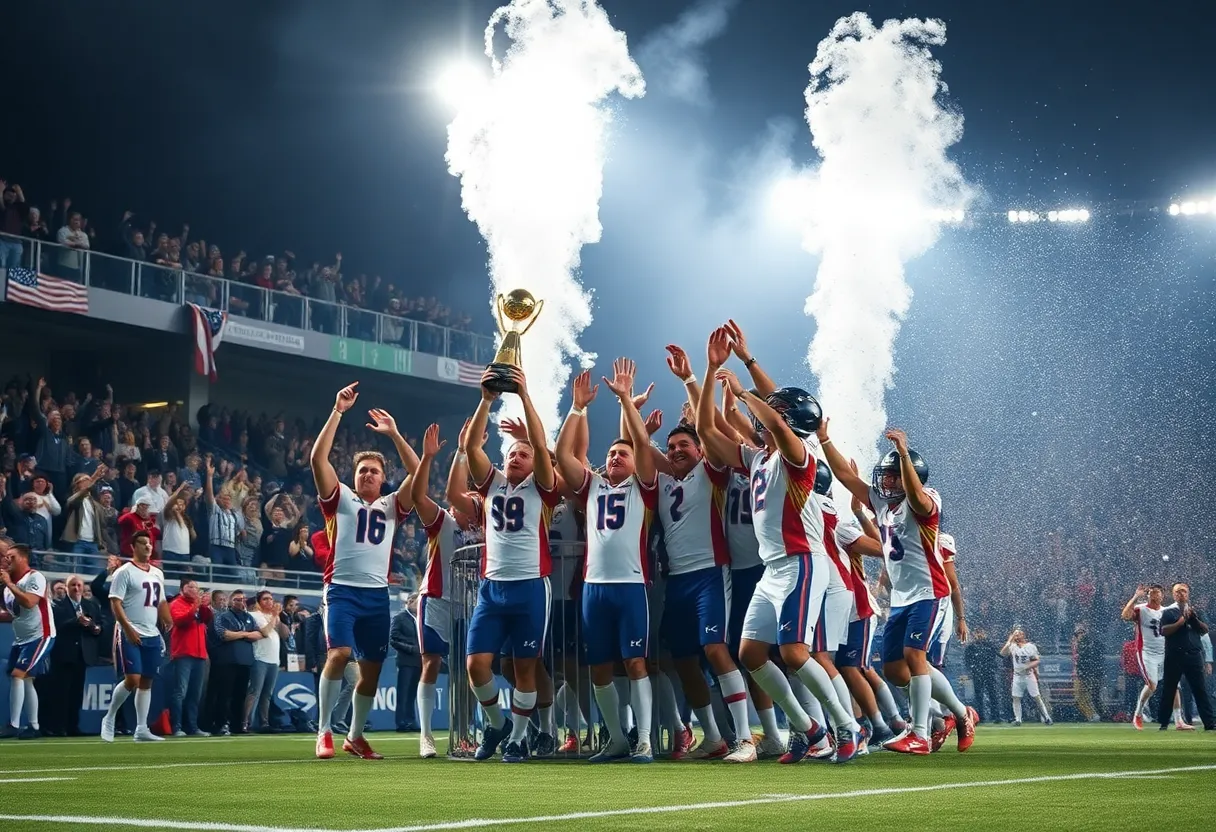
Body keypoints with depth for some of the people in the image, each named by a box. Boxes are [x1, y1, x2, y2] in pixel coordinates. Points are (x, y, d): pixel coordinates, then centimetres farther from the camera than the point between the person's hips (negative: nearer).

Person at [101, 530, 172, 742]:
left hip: (152, 635, 7)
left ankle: (141, 729, 10)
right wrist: (128, 629, -21)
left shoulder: (157, 574, 15)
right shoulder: (124, 572, -7)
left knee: (146, 682, 6)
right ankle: (109, 718, 5)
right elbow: (115, 603, -13)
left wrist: (167, 621, 7)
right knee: (132, 679, -14)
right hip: (131, 634, -7)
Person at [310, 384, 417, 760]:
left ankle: (355, 736, 23)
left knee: (371, 668, 8)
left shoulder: (391, 507, 15)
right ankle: (324, 731, -13)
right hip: (342, 590, -4)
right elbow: (318, 458, -7)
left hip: (377, 595, 4)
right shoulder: (340, 499, 6)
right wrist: (337, 412, -10)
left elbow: (417, 473, 5)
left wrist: (394, 434, 1)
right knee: (339, 653, -22)